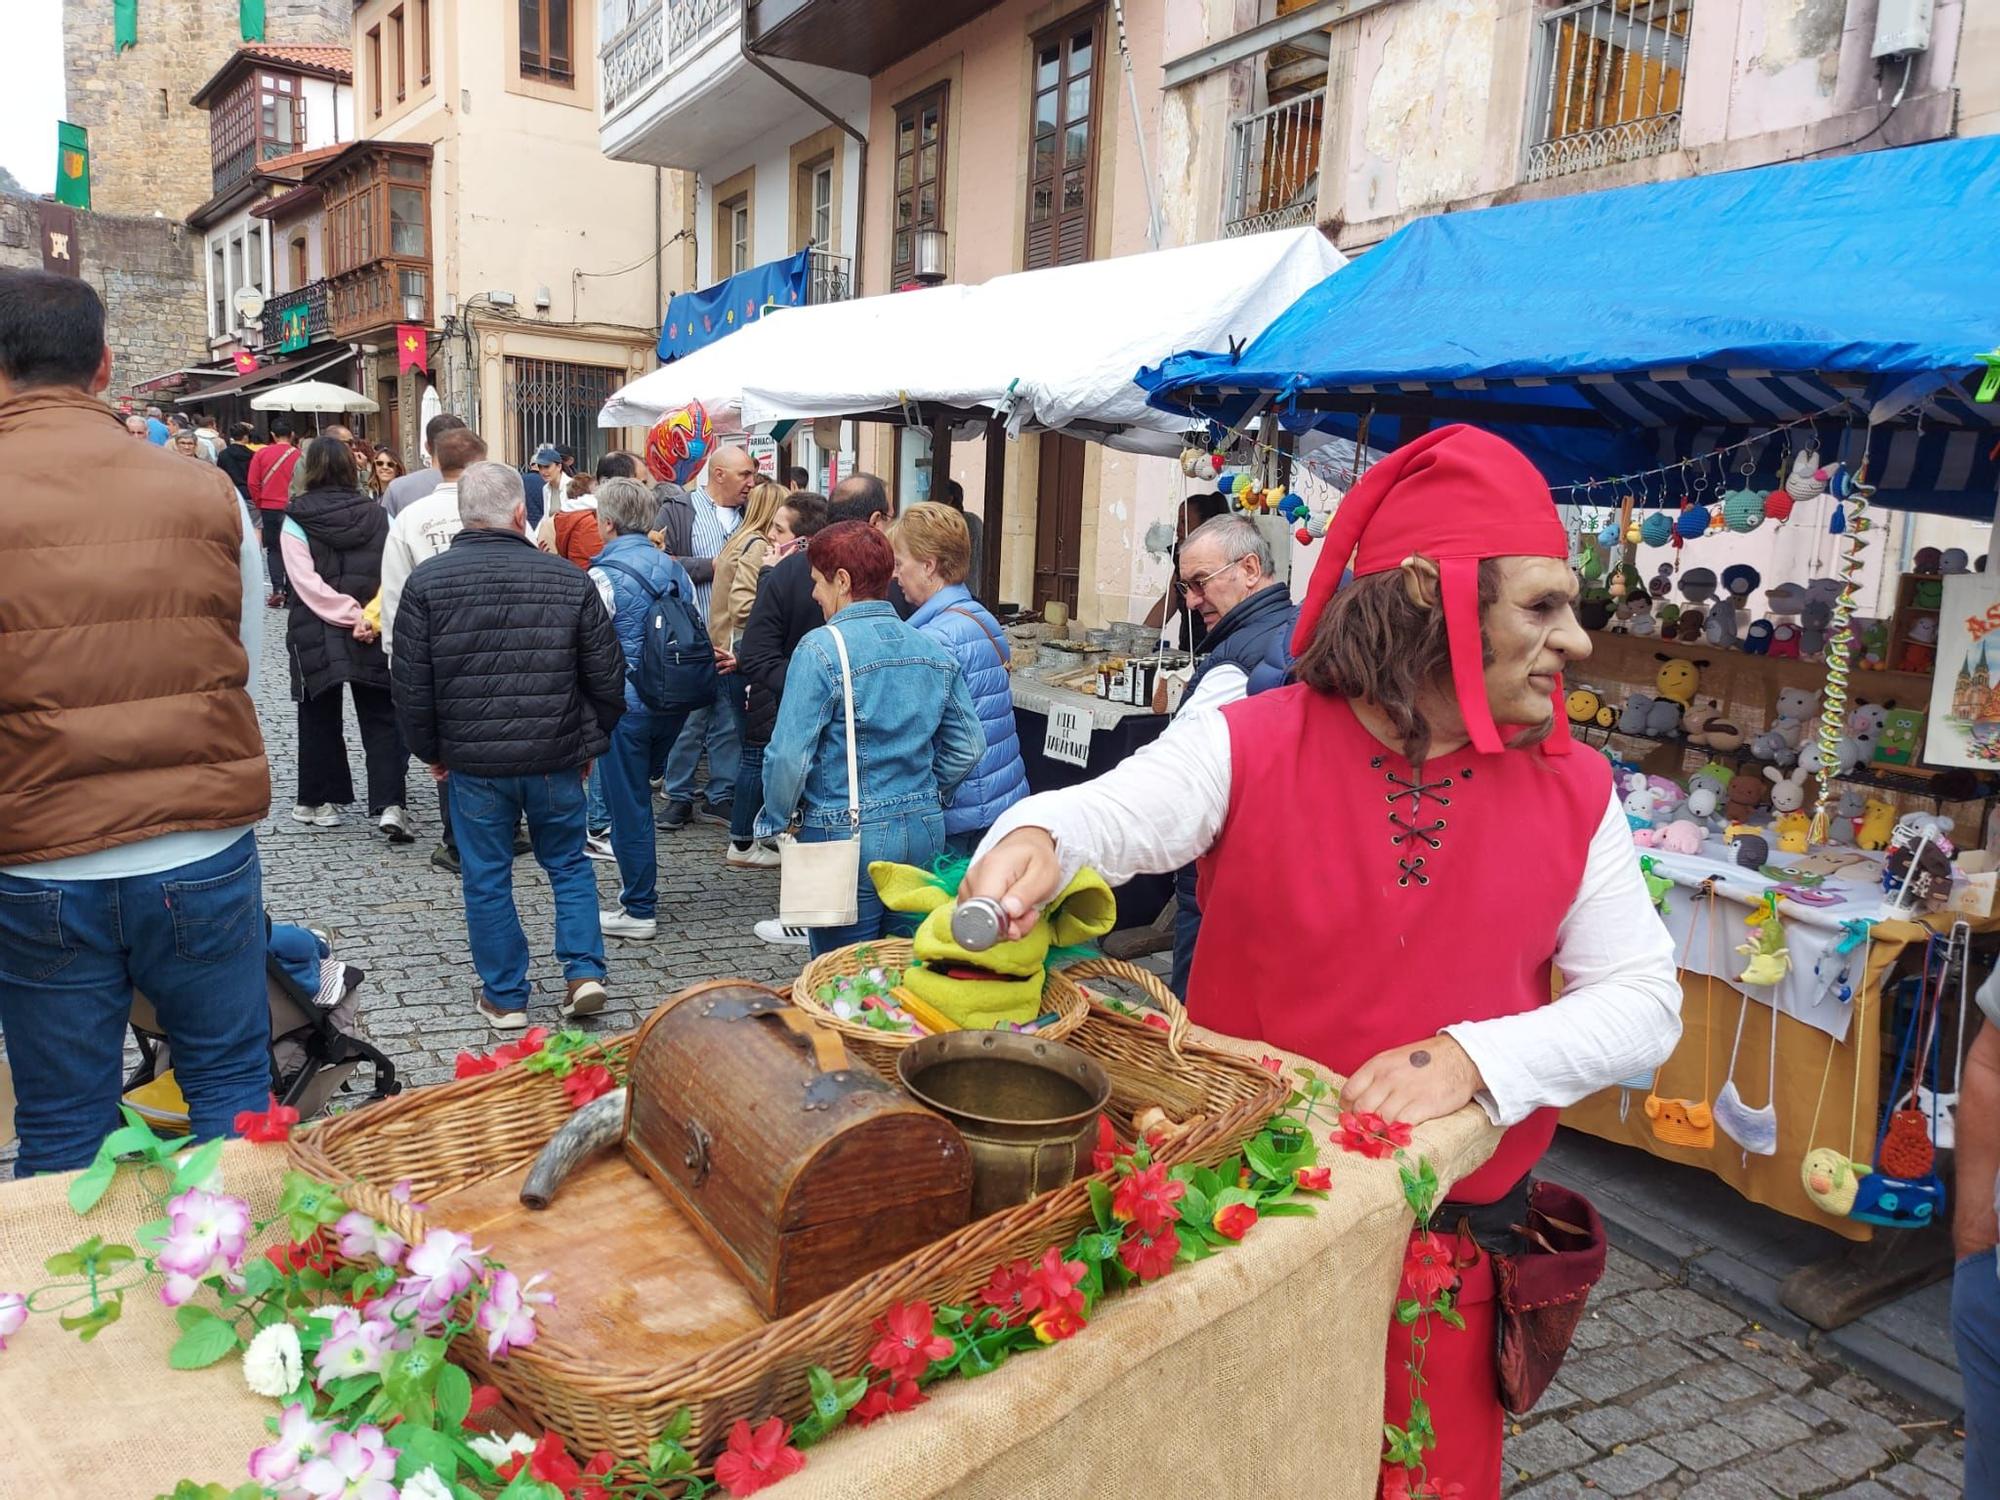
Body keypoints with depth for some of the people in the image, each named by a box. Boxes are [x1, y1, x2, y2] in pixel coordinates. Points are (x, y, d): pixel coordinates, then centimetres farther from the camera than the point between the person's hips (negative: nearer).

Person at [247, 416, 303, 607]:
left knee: (273, 549, 10)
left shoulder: (262, 453, -4)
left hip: (269, 508, 1)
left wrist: (260, 502, 11)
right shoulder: (298, 455, -10)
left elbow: (253, 482, -2)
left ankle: (277, 590, 0)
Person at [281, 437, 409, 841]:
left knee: (319, 718, 12)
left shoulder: (297, 519, -5)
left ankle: (317, 800, 21)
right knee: (380, 720, 5)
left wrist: (352, 617, -14)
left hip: (316, 636, -1)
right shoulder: (377, 515, 1)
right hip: (374, 638, 1)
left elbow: (307, 581, -14)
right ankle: (389, 804, -7)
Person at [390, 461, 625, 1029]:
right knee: (569, 863, 18)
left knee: (486, 878, 12)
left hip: (473, 762, -1)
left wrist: (430, 750, 10)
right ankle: (584, 972, 11)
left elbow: (411, 684, -3)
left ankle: (505, 997, 20)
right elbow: (607, 676, 2)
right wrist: (591, 742, 14)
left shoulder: (427, 581, -5)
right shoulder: (569, 579, -3)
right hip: (557, 759, 1)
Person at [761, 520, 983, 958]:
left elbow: (790, 754, -14)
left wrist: (778, 817, 2)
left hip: (846, 837, -5)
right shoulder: (934, 651, 4)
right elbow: (969, 746, 8)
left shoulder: (821, 649, -13)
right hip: (924, 833, 6)